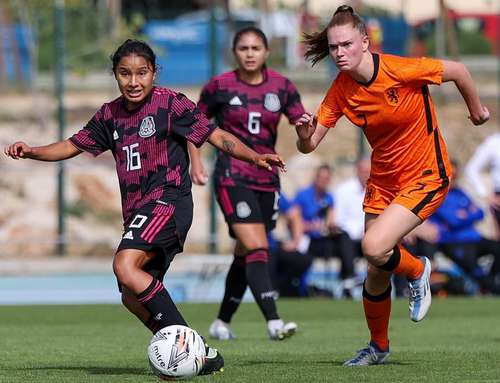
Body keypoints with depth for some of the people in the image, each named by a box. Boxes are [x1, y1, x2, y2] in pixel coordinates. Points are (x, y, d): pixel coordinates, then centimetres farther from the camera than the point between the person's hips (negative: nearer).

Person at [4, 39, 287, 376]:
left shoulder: (171, 104, -6)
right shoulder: (110, 114, 13)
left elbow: (216, 136, -8)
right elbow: (72, 146, 20)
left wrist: (255, 157, -22)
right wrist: (30, 152, 4)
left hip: (168, 200, -8)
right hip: (136, 211, 8)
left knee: (126, 266, -28)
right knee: (133, 298, 5)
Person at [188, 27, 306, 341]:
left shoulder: (282, 87, 3)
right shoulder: (220, 87, -3)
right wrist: (195, 161, -1)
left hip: (267, 179, 5)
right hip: (233, 177, -5)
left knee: (245, 255, 13)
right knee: (257, 250, -19)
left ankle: (222, 323, 29)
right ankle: (274, 323, -28)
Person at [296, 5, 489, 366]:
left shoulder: (400, 70, -24)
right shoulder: (341, 91, -9)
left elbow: (458, 71, -9)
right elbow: (309, 146, -8)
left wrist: (477, 110, 6)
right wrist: (305, 135, -32)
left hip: (426, 177, -5)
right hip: (383, 180, 5)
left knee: (374, 247, -25)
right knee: (376, 272, 9)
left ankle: (417, 270, 9)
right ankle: (378, 346, 33)